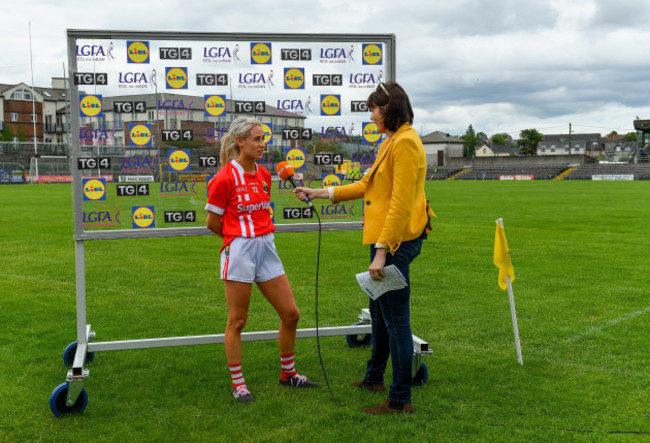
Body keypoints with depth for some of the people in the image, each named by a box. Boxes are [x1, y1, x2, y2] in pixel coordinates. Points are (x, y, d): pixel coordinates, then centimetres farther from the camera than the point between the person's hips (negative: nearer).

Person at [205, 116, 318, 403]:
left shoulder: (264, 175, 10)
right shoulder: (225, 178, -10)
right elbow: (212, 223, -4)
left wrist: (259, 234, 11)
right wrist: (241, 237, 6)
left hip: (266, 248, 7)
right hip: (239, 251, -7)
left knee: (290, 313, 8)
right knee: (237, 321, 3)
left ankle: (288, 373, 26)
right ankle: (237, 383, 18)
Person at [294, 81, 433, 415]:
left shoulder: (406, 143, -16)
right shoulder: (390, 142, 17)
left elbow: (401, 203, -22)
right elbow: (366, 186, 23)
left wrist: (382, 251, -23)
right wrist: (320, 194, 24)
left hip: (396, 242, -11)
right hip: (382, 239, 11)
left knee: (396, 321, -4)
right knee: (379, 312, 23)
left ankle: (401, 400, 7)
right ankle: (374, 378, 40)